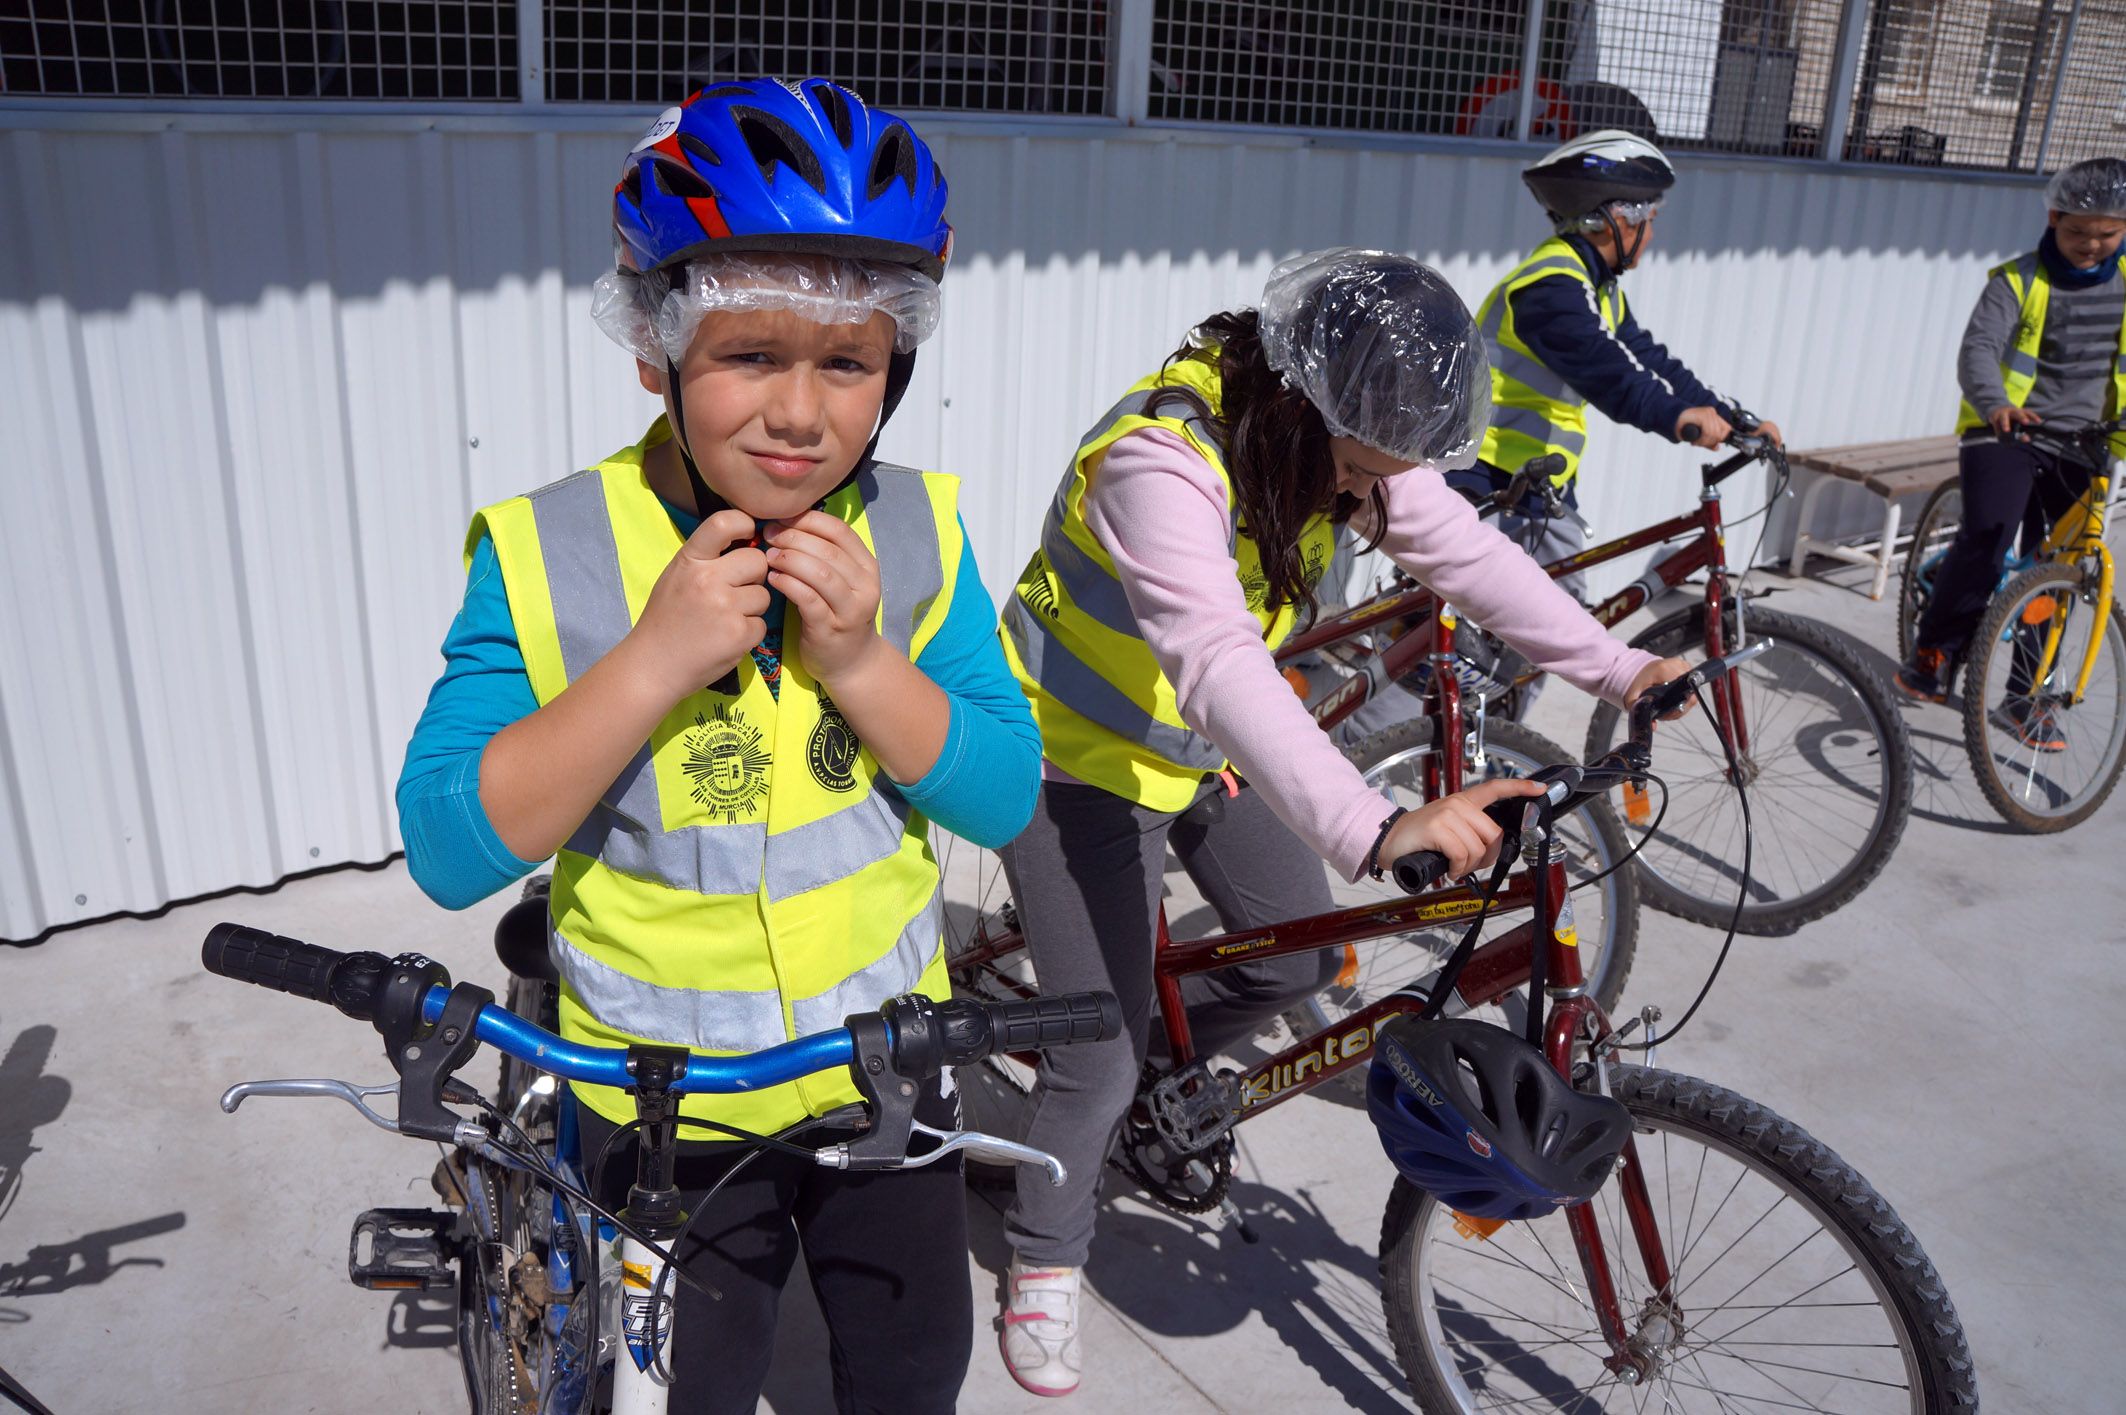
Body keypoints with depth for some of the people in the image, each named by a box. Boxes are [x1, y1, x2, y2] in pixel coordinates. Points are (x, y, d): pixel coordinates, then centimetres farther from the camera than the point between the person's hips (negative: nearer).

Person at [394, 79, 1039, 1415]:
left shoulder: (916, 531, -10)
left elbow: (1006, 799, -12)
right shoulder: (549, 552, -18)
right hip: (662, 1105, -2)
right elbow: (449, 851, -22)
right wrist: (654, 661, -33)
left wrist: (858, 661, -28)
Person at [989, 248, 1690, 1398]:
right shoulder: (1162, 461, -36)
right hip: (1084, 755, -7)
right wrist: (1376, 829, -60)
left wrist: (1617, 669, -18)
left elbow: (1459, 548, -9)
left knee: (1302, 956, 12)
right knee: (1104, 1050, -5)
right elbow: (1218, 664, -48)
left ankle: (1169, 1067, 41)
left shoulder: (1347, 434, -11)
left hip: (1208, 744, 8)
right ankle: (1044, 1260, 22)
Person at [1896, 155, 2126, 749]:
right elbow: (1979, 348, -20)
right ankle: (1933, 654, -8)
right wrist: (1995, 403, -40)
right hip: (2005, 433, -4)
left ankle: (2028, 695, 14)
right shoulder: (2018, 280, -6)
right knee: (1986, 539, -24)